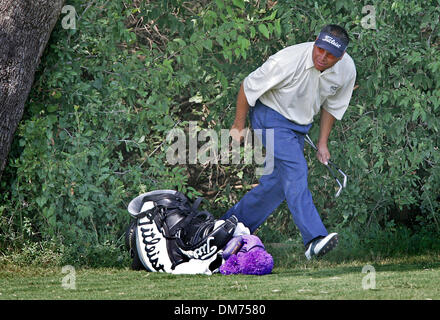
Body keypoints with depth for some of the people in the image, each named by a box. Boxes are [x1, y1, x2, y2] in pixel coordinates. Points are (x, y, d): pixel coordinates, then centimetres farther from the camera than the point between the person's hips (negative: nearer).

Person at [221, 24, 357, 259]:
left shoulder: (347, 70, -12)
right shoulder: (288, 60, -30)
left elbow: (332, 105, 8)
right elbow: (249, 86, -16)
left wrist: (322, 143, 10)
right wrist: (239, 126, -6)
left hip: (300, 125, 7)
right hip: (271, 117, -7)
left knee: (278, 182, 6)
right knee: (295, 171, -23)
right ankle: (314, 240, -34)